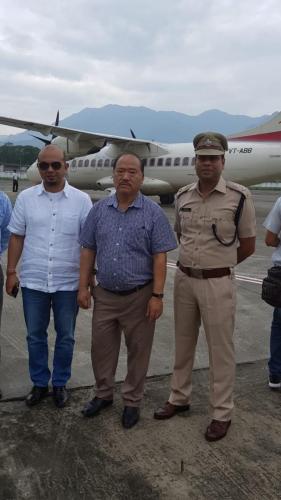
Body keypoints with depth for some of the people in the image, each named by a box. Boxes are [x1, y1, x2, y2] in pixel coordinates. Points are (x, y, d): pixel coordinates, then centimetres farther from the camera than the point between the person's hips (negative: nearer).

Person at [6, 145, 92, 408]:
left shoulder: (81, 200, -3)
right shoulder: (26, 197, 1)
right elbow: (16, 237, 5)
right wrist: (11, 272, 2)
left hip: (68, 282, -1)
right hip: (33, 281, 1)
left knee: (65, 337, 11)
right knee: (35, 336, 12)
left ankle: (60, 384, 29)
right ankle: (39, 383, 30)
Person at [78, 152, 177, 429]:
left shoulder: (153, 212, -7)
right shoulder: (99, 209, 3)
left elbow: (159, 257, -8)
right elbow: (88, 250, 6)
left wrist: (157, 295, -12)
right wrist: (83, 286, 3)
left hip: (139, 296, -3)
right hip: (105, 294, 3)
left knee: (138, 351, 10)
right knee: (101, 347, 14)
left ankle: (132, 401, 28)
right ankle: (103, 394, 36)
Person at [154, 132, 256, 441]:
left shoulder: (239, 197, -10)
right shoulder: (182, 196, 3)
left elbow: (247, 245, -2)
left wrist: (219, 265, 5)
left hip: (218, 283, -4)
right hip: (184, 279, 5)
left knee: (220, 350, 6)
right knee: (183, 344, 17)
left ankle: (221, 413, 21)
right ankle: (179, 398, 35)